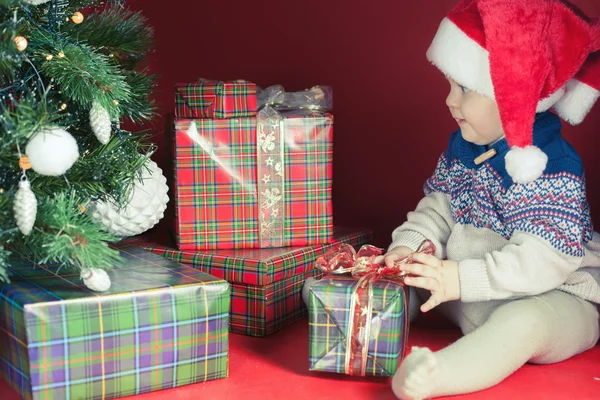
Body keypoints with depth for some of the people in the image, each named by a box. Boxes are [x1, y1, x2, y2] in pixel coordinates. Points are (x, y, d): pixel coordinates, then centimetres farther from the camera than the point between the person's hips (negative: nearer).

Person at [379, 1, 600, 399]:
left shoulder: (554, 166, -23)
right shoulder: (462, 146, 3)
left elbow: (540, 262, -29)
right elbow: (437, 209, 9)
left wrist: (462, 280, -36)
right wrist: (410, 246, -11)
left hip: (556, 297, -8)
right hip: (475, 296, 9)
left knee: (522, 323, -40)